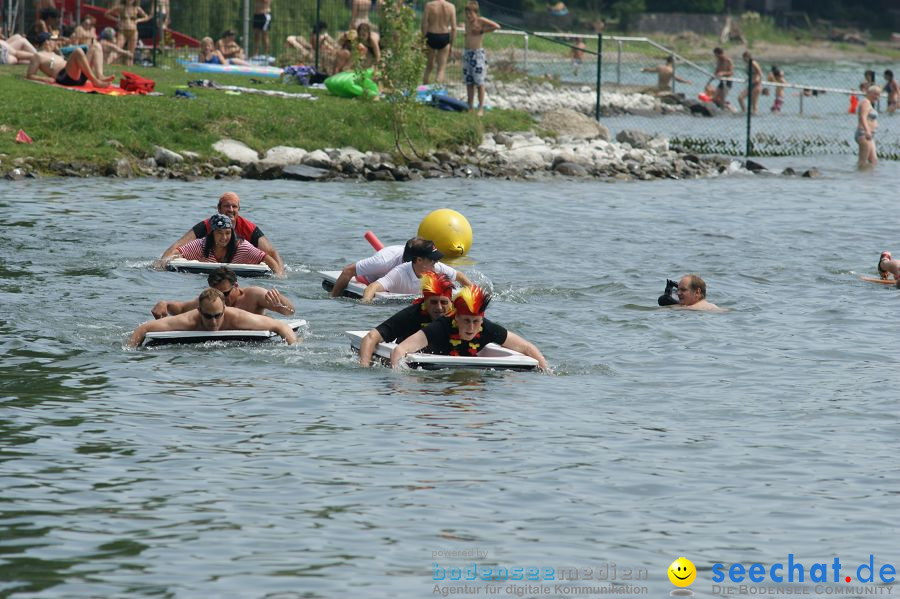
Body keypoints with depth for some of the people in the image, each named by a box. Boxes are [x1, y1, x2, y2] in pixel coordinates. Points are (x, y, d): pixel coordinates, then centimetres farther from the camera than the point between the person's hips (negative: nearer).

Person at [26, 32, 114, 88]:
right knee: (78, 51, -33)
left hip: (79, 76, 9)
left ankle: (100, 76, -21)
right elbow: (29, 76, 2)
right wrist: (45, 79, -12)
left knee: (95, 46, 4)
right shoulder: (38, 56, 11)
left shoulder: (53, 54, 37)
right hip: (64, 77, -9)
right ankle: (95, 81, -38)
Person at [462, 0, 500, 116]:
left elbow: (497, 26, -15)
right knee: (469, 83, 7)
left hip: (478, 54, -6)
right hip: (467, 53, 6)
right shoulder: (467, 23, 9)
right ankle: (470, 107, 13)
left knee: (479, 83, -6)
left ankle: (481, 108, -4)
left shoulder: (481, 21, -8)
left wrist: (482, 31, -10)